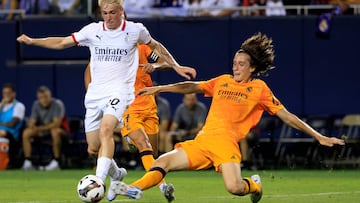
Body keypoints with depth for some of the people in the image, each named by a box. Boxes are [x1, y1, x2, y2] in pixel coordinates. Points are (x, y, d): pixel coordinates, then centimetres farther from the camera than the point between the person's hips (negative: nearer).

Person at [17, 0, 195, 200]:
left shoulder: (135, 30, 0)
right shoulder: (93, 30, 4)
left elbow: (155, 46, 19)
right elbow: (62, 42, 11)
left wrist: (175, 65, 18)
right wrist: (32, 41, 4)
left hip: (119, 91, -4)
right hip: (95, 93, 4)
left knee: (105, 129, -31)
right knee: (93, 148, 6)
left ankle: (99, 180, -38)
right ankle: (116, 174, 36)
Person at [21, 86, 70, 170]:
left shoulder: (57, 104, -19)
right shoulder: (36, 105, -2)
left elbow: (57, 123, -28)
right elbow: (31, 123, -4)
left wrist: (40, 128, -36)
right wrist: (34, 128, -30)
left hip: (61, 130, -6)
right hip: (43, 130, 6)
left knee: (55, 131, -40)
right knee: (26, 132, -15)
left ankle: (56, 162, -34)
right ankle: (27, 162, -16)